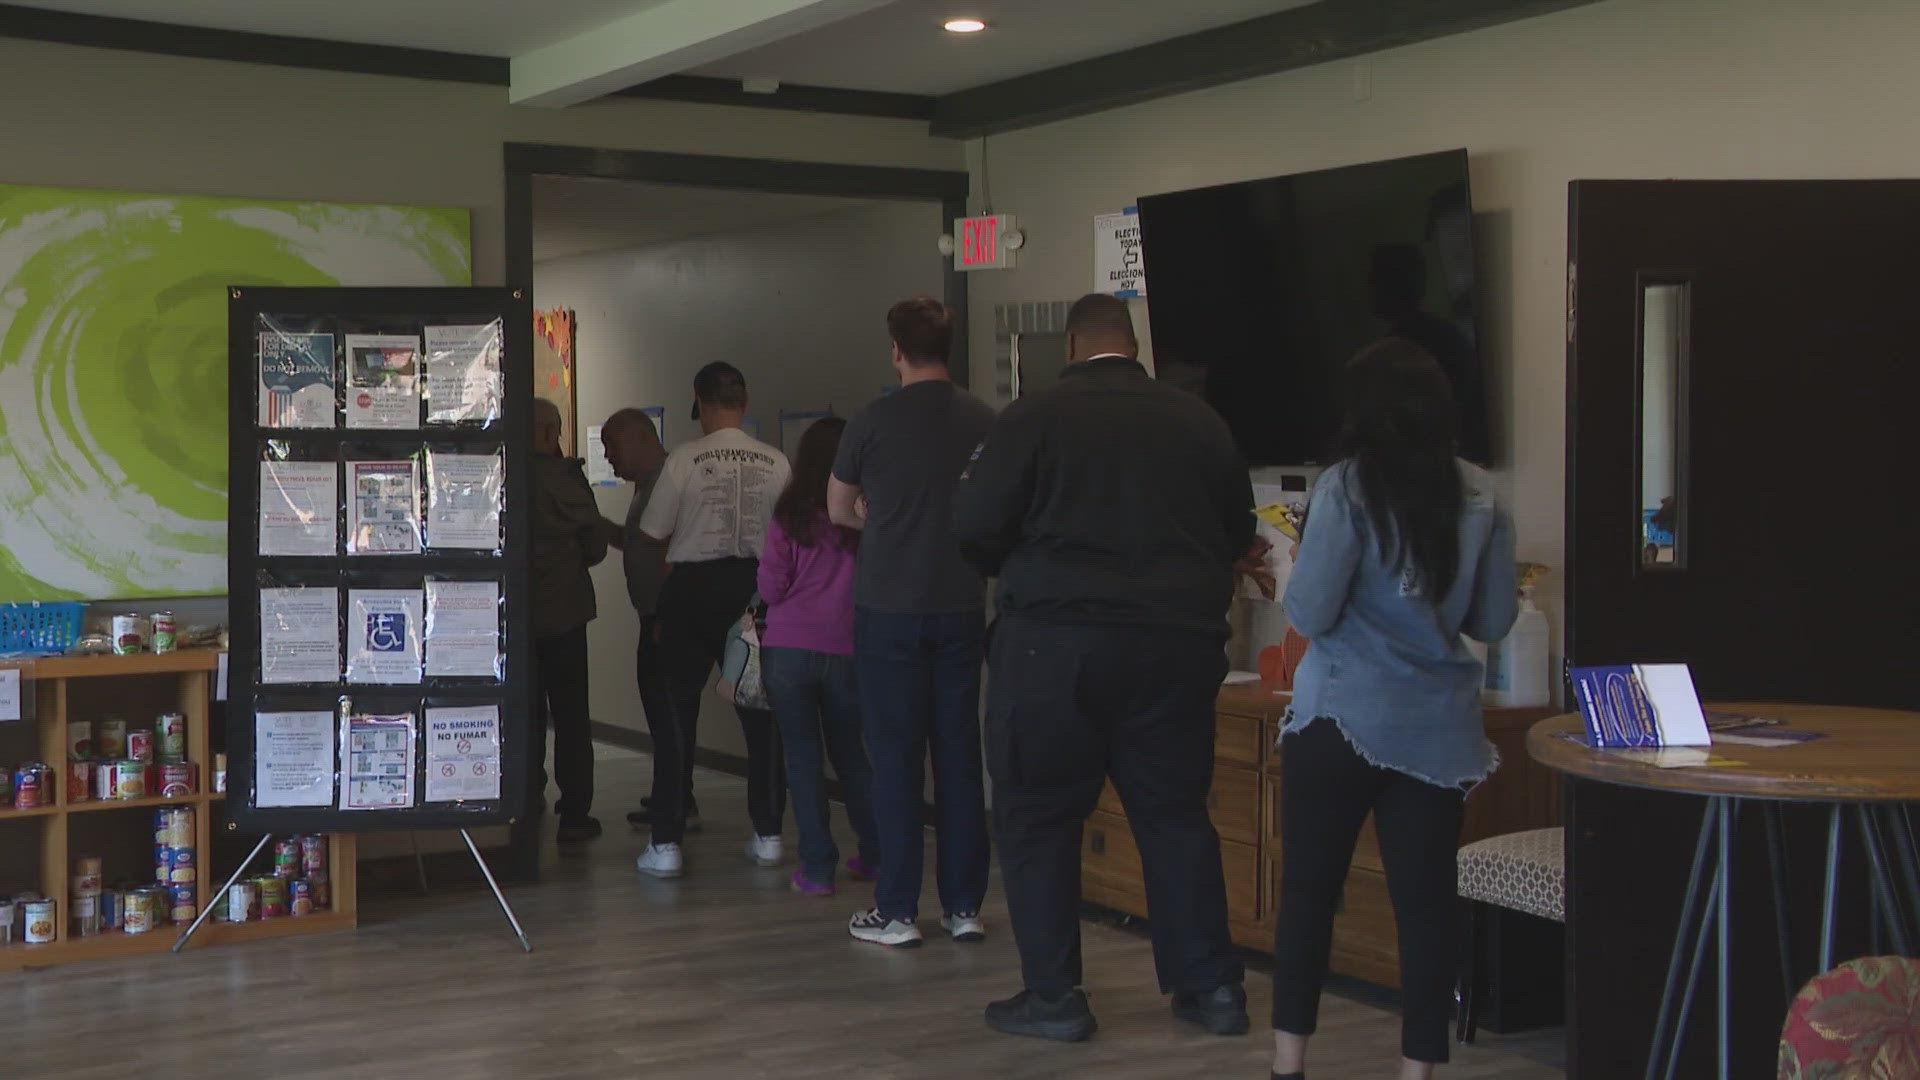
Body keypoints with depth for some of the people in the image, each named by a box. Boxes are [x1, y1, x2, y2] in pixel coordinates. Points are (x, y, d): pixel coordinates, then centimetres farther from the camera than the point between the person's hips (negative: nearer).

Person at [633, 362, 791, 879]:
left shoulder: (685, 458, -8)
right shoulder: (776, 462, -1)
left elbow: (652, 536, -1)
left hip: (693, 588, -3)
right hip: (755, 587, 3)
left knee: (676, 714, 4)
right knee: (761, 713, 11)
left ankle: (666, 843, 3)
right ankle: (768, 835, 16)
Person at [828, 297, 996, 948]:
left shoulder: (874, 421, -8)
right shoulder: (985, 422, -1)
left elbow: (839, 510, 7)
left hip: (888, 608, -3)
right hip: (961, 608, 3)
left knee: (896, 759, 2)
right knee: (959, 754, 9)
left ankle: (896, 912, 6)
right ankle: (964, 906, 14)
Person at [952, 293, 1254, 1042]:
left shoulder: (1034, 417, -5)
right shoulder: (1198, 420, 5)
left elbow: (976, 528, -7)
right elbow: (1239, 532, 13)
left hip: (1055, 639, -3)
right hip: (1177, 642, 4)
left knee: (1038, 816, 7)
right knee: (1176, 812, 14)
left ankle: (1053, 995, 9)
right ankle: (1212, 986, 16)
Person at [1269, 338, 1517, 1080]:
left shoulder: (1348, 490, -11)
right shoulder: (1480, 498, 2)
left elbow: (1309, 614, -11)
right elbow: (1494, 621, 8)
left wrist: (1301, 572, 9)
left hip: (1342, 718, -3)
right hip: (1439, 726, 3)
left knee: (1308, 890, 7)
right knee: (1426, 898, 6)